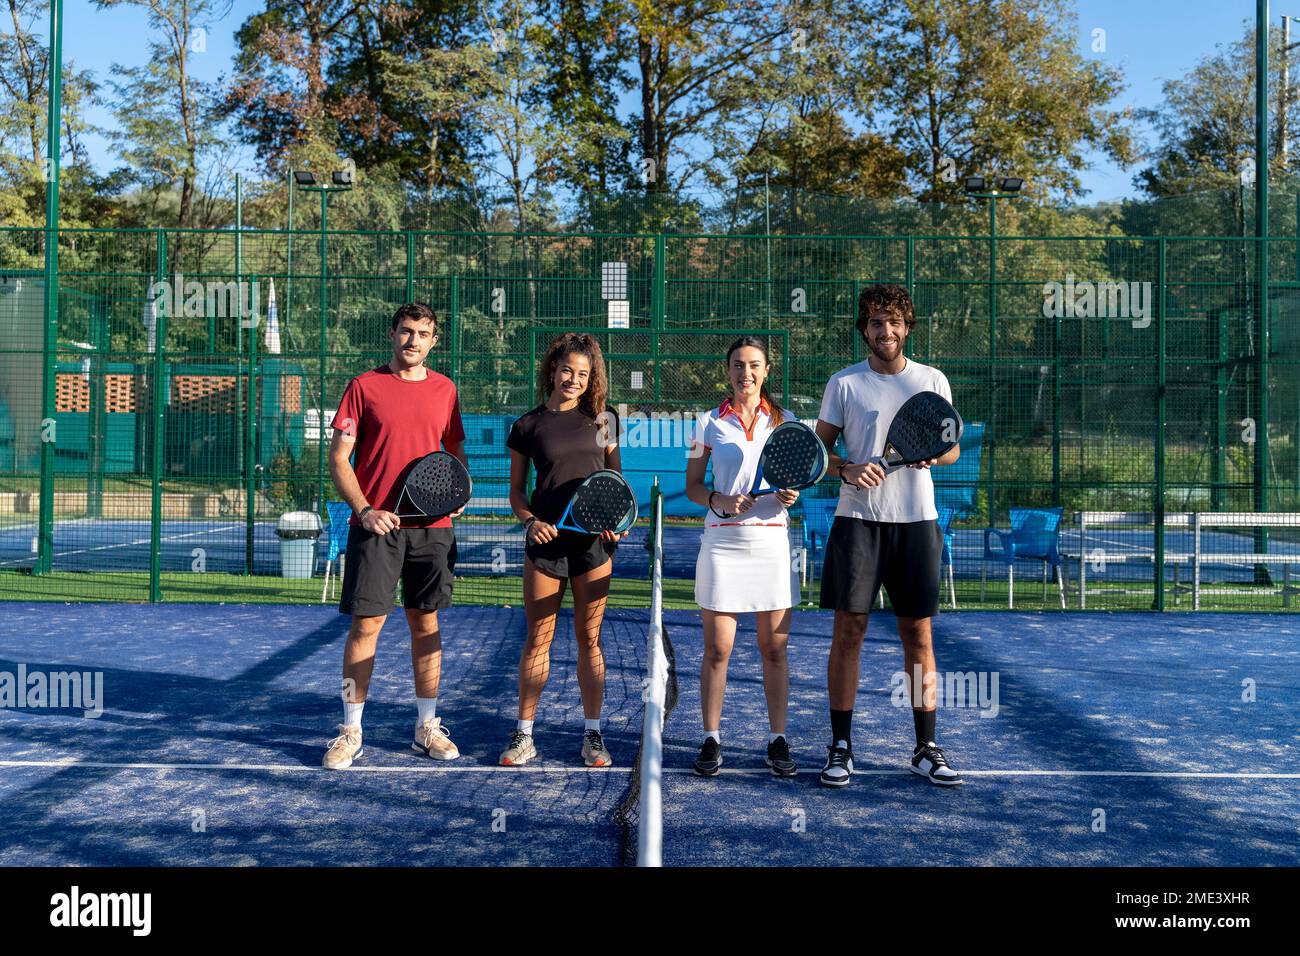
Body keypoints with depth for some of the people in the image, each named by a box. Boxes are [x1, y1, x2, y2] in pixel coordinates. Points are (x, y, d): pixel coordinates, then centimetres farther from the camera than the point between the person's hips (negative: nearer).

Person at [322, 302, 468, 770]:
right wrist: (364, 510, -13)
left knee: (426, 622, 9)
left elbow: (456, 454, 18)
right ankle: (350, 732, 10)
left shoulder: (445, 390, 11)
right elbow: (338, 457, -1)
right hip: (376, 525, -3)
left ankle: (427, 727, 19)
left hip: (432, 527, 3)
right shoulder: (364, 386, 1)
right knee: (366, 624, -2)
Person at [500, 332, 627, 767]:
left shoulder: (602, 420, 7)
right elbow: (516, 491, 7)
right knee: (538, 638, 4)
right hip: (546, 540, -1)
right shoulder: (528, 425, 4)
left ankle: (592, 735, 15)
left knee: (589, 638, 6)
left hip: (594, 540, 1)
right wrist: (530, 521, -12)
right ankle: (523, 735, 13)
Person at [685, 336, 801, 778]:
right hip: (722, 542, -1)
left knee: (774, 649, 5)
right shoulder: (710, 423, 5)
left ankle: (778, 740, 16)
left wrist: (791, 495, -10)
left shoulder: (785, 421, 8)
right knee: (717, 649, 2)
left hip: (771, 541, 1)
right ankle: (711, 739, 14)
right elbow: (692, 485, 6)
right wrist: (720, 501, -13)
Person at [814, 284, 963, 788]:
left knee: (918, 634, 6)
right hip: (858, 520, -1)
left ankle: (926, 747, 16)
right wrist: (848, 470, -16)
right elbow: (818, 449, 4)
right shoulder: (844, 383, 3)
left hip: (916, 521, 2)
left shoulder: (933, 381, 8)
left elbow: (953, 448, 12)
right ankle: (840, 746, 9)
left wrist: (932, 453, -11)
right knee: (848, 629, -1)